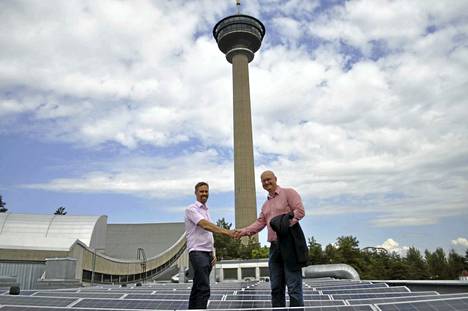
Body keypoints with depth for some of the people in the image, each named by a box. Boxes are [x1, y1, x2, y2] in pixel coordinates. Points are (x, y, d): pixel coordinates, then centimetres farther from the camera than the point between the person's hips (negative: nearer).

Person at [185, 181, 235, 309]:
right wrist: (226, 232, -31)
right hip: (197, 252, -8)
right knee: (204, 289, -16)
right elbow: (205, 225, -23)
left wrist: (213, 253, 14)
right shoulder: (191, 209, -7)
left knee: (197, 288, 12)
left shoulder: (206, 211, 18)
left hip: (207, 253, 8)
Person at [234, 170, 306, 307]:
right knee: (276, 287, 9)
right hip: (274, 246, 8)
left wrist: (286, 224, -21)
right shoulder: (266, 204, 23)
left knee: (294, 285, -6)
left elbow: (300, 210, -10)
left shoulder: (288, 192, 1)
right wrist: (244, 231, 2)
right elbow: (260, 223, 16)